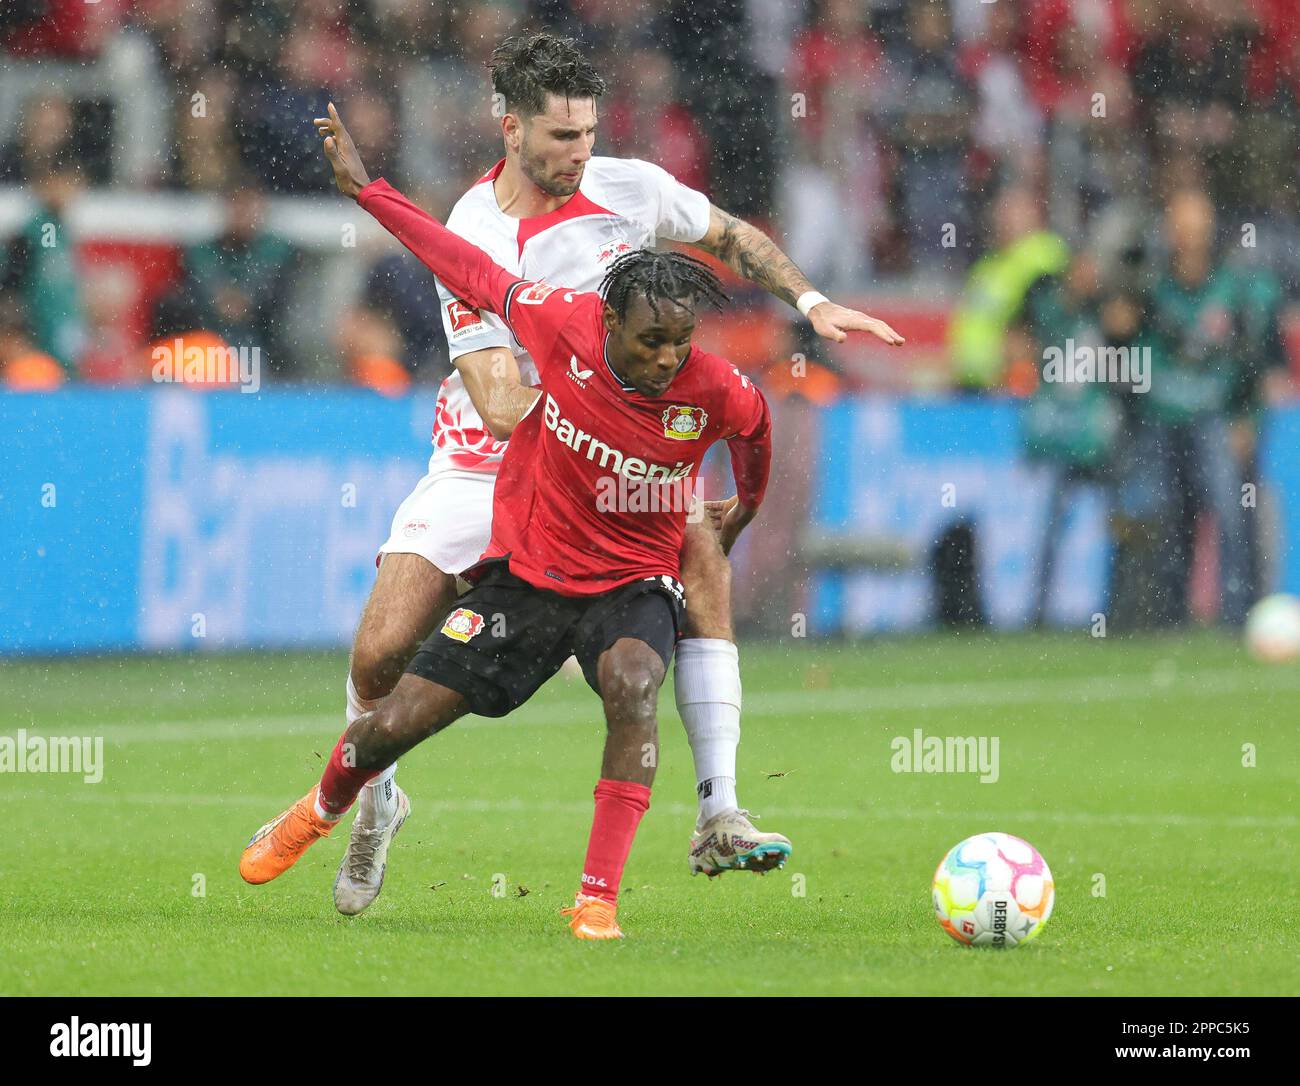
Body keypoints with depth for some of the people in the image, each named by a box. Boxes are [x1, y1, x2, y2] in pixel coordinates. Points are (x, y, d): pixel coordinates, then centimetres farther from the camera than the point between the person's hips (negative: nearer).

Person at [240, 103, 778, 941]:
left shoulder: (716, 392, -18)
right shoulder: (562, 324, -19)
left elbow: (756, 428, 8)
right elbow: (470, 270, -4)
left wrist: (742, 514, 25)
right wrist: (365, 189, 1)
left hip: (634, 582, -1)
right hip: (528, 567, 1)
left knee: (632, 682, -36)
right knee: (395, 723, 0)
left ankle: (599, 899, -30)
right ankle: (322, 810, 37)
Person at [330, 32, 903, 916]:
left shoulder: (631, 189, -7)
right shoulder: (469, 242, -19)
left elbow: (732, 237, 15)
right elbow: (502, 405, -24)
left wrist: (811, 300, 1)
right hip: (483, 467, -2)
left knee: (701, 552, -27)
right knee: (380, 653, -13)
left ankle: (717, 814, -26)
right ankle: (372, 801, 23)